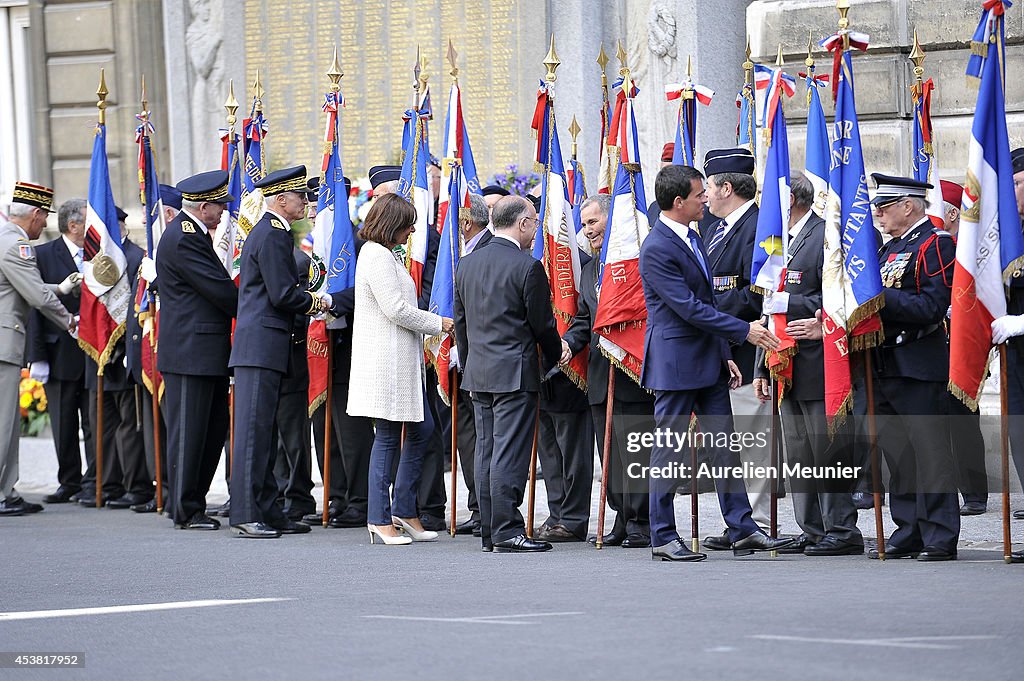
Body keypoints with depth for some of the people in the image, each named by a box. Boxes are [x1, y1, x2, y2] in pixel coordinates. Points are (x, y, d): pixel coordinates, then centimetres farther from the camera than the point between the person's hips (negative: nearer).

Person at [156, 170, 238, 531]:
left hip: (207, 353, 11)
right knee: (189, 433, -4)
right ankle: (185, 511, 2)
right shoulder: (184, 239, -16)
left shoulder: (190, 234, 17)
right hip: (191, 353, -11)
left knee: (214, 431, 13)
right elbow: (222, 291, -17)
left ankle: (191, 503, 19)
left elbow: (218, 287, 17)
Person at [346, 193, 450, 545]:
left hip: (400, 361, 11)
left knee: (421, 428, 11)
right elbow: (398, 310, -19)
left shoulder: (385, 255, 18)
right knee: (388, 436, -5)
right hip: (386, 361, -11)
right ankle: (379, 519, 1)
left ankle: (404, 511, 16)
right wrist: (439, 323, -9)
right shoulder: (377, 256, -15)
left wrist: (432, 323, 15)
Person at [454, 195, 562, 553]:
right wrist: (553, 358, 10)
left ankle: (489, 531, 12)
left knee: (486, 452, 10)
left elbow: (461, 322, 14)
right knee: (509, 454, -6)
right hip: (515, 373, -7)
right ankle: (507, 531, -7)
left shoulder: (467, 264, 8)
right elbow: (542, 323, -7)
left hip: (477, 372, 7)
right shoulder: (527, 267, -13)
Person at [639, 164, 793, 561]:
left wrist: (724, 354, 15)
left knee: (724, 445, 7)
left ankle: (743, 530, 9)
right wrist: (744, 331, -19)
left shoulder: (692, 238, 12)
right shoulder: (657, 250, -18)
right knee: (668, 449, -1)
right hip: (676, 363, -9)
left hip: (708, 362, 9)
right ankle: (662, 539, 6)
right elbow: (689, 308, -22)